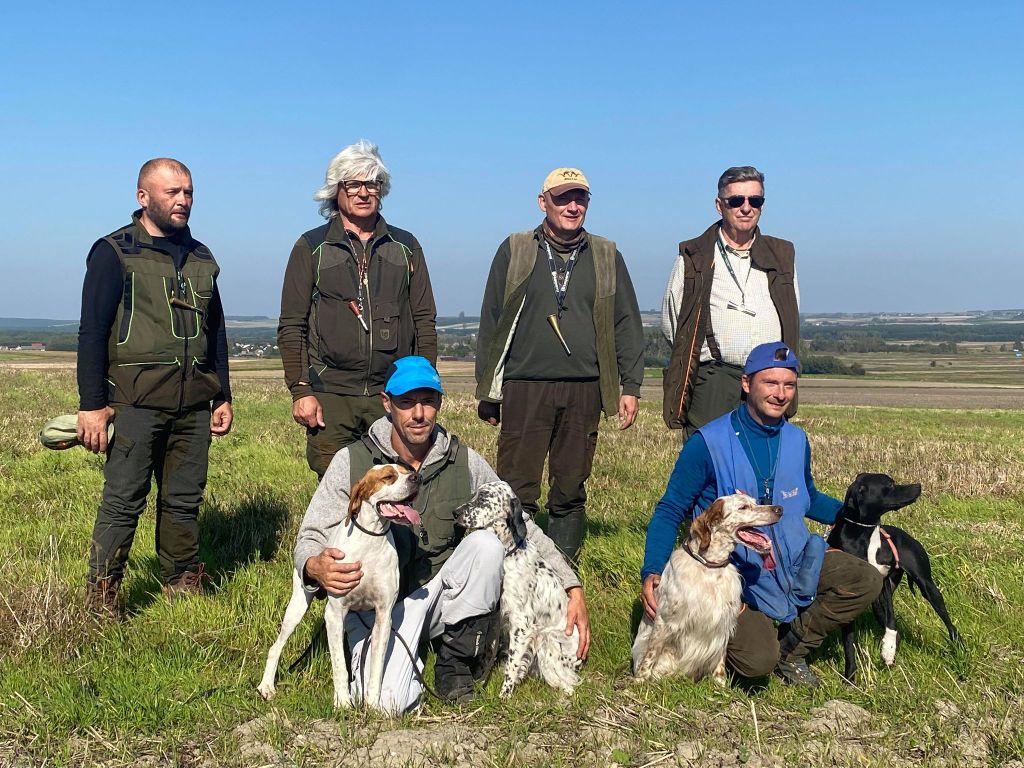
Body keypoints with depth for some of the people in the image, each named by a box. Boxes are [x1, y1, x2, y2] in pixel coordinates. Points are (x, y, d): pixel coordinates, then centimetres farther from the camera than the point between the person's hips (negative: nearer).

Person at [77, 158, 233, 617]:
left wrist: (223, 396, 18)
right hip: (136, 402, -5)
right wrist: (91, 404, -11)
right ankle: (100, 602, 6)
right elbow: (92, 332, -5)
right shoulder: (114, 252, 0)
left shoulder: (201, 258, 17)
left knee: (184, 501, 10)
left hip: (194, 404, 5)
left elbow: (216, 332, 22)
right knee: (123, 502, -4)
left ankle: (183, 589, 21)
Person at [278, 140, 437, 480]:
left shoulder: (406, 247, 14)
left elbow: (424, 322, 14)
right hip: (330, 396, -1)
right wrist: (300, 390, -5)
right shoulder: (311, 248, 8)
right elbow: (291, 327, 5)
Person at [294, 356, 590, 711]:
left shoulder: (465, 462, -3)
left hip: (440, 593, 3)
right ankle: (409, 664, 9)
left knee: (486, 543, -25)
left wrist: (573, 588, -5)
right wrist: (317, 567, -34)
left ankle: (455, 665, -9)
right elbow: (310, 538, -8)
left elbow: (522, 526, 3)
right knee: (386, 702, -28)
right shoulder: (352, 462, -9)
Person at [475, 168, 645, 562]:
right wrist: (487, 391, 4)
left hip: (584, 391, 2)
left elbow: (627, 325, 14)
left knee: (571, 492, 6)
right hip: (524, 388, -1)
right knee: (517, 493, -4)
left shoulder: (606, 256, 13)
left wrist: (631, 385, 6)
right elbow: (490, 323, 8)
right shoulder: (514, 251, 8)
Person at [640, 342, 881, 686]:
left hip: (794, 561, 6)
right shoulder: (708, 443, -14)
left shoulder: (797, 441, 3)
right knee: (758, 660, -26)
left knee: (866, 580, -13)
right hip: (735, 573, -6)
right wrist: (652, 573, -22)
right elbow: (669, 511, -9)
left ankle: (791, 646, 6)